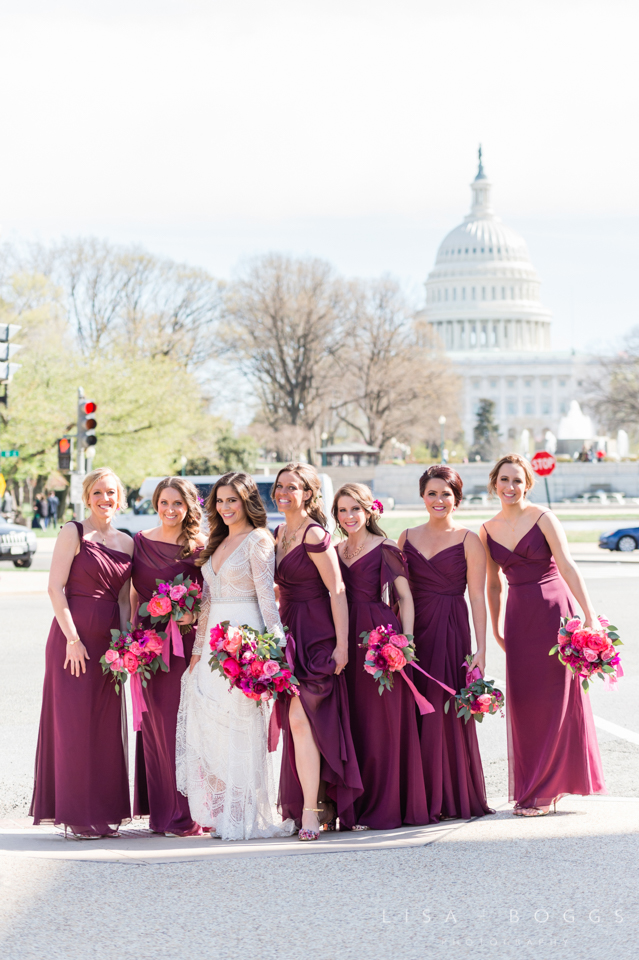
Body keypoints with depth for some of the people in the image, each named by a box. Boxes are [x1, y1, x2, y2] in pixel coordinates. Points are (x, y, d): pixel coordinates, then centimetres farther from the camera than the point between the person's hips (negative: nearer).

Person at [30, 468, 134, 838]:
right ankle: (77, 816, 1)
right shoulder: (74, 533, -3)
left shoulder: (126, 542, 13)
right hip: (74, 637, -5)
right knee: (74, 722, -3)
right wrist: (72, 638, -14)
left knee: (108, 723, 6)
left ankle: (105, 812, 13)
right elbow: (56, 588, -8)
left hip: (110, 641, 5)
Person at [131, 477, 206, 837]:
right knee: (160, 722, 2)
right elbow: (134, 595, 11)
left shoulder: (203, 547, 4)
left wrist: (193, 614, -13)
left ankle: (188, 813, 1)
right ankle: (165, 811, 8)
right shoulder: (141, 543, 10)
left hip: (192, 642, -2)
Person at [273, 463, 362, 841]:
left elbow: (337, 591, -15)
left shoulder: (315, 536, -13)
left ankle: (310, 810, -13)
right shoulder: (279, 533, 13)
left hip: (316, 635, -9)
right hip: (289, 632, 9)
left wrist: (342, 644, -17)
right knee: (297, 721, 9)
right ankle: (320, 803, 17)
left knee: (301, 718, -15)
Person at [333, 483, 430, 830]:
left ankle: (384, 808, 3)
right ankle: (356, 808, 11)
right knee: (353, 721, 5)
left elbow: (406, 598, -3)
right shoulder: (335, 552, 14)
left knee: (383, 721, -3)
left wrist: (406, 640, -13)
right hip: (347, 639, 5)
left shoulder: (385, 550, -2)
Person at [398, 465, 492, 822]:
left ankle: (452, 799, 7)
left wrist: (481, 649, -9)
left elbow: (477, 597, -3)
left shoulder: (468, 540, -1)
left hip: (451, 630, -4)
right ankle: (421, 797, 9)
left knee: (447, 710, -4)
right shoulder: (408, 538, 11)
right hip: (414, 629, 4)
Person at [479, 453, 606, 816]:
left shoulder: (543, 519, -6)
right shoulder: (488, 531, 8)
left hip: (554, 609, -4)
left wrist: (590, 616, -18)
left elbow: (567, 567, -12)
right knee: (522, 701, 4)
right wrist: (496, 629, 17)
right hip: (518, 616, 4)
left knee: (555, 698, -1)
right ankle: (532, 785, 16)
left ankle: (544, 790, 5)